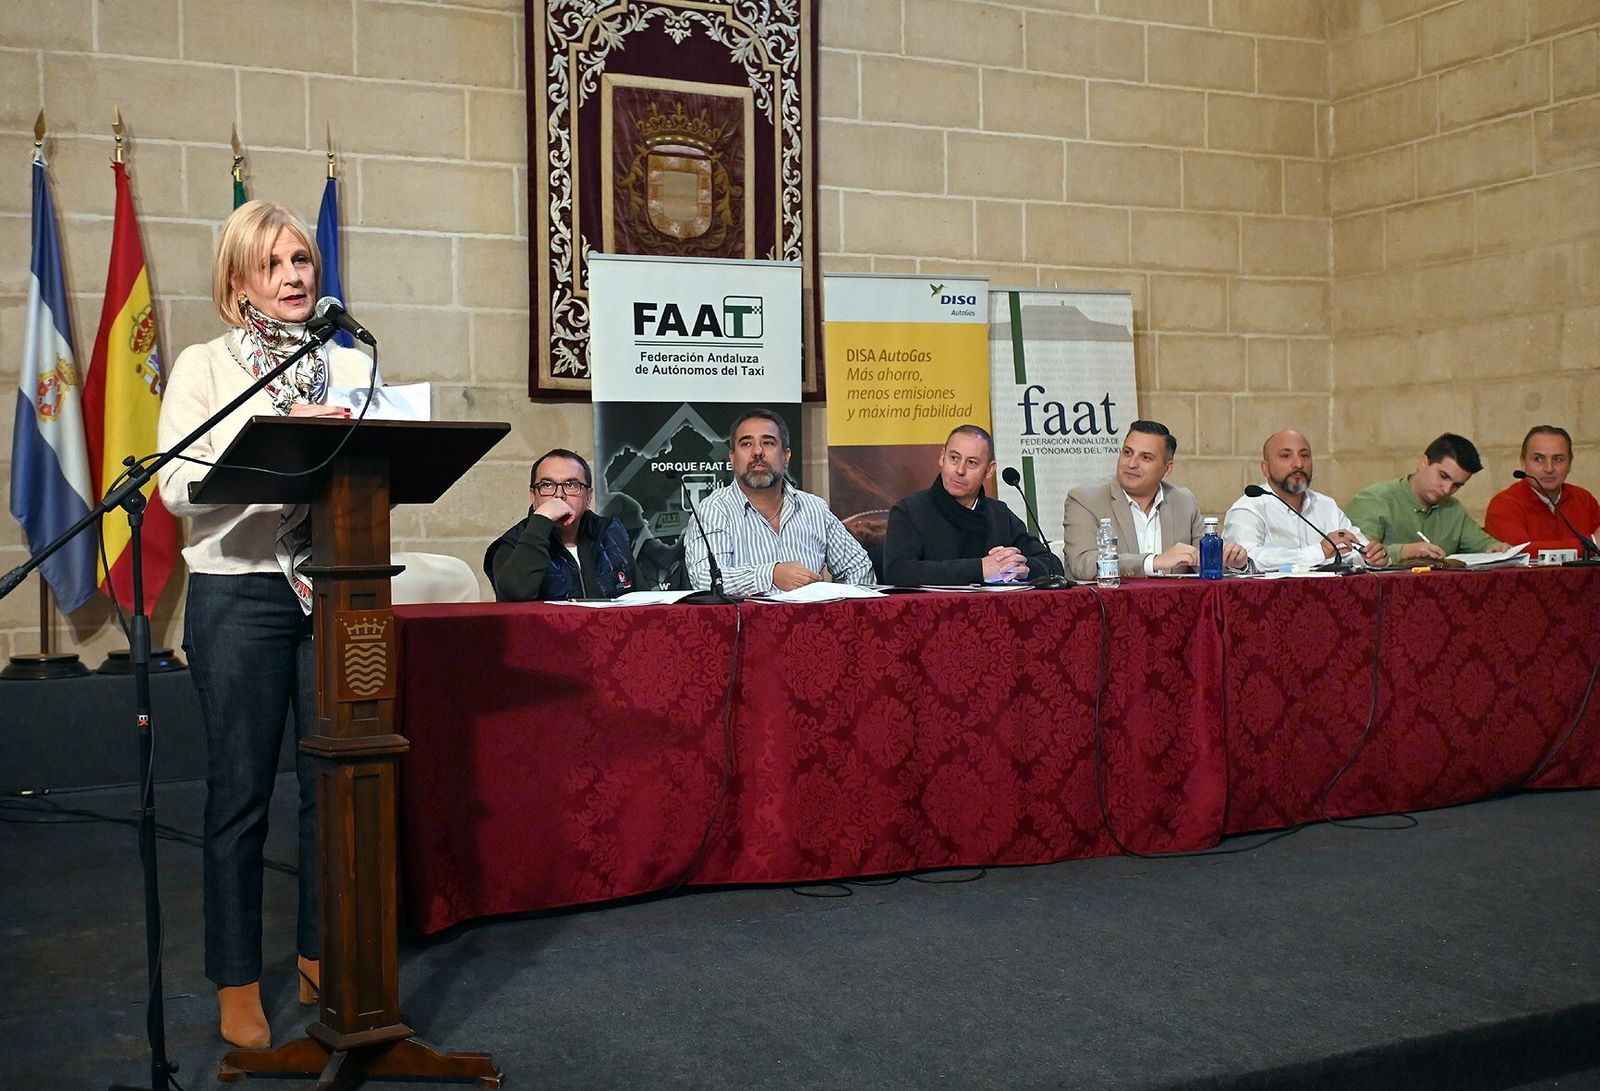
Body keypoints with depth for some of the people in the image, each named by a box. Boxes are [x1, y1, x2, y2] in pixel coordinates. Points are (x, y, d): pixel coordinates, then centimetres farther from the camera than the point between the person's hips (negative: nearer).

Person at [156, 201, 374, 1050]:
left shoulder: (350, 367, 12)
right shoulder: (203, 366, 2)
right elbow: (178, 487, -10)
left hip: (333, 589, 3)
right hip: (238, 592, -3)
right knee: (239, 792, 2)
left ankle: (322, 961, 22)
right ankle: (237, 984, 14)